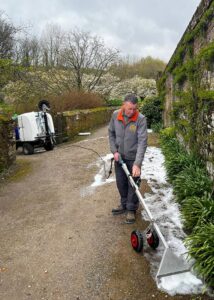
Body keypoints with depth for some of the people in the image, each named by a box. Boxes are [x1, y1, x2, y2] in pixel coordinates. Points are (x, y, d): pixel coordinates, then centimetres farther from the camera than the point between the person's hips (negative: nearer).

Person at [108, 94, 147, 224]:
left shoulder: (141, 119, -21)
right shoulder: (115, 115, -8)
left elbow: (142, 142, -26)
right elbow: (111, 133, 6)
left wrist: (137, 163, -34)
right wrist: (114, 151, -5)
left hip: (133, 158, -4)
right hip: (119, 156, 4)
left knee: (133, 184, 6)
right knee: (121, 183, 16)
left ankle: (131, 209, 24)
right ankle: (124, 204, 37)